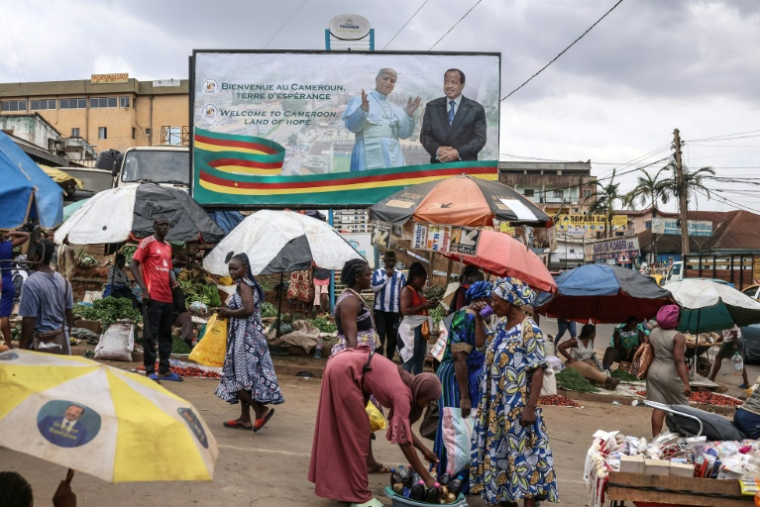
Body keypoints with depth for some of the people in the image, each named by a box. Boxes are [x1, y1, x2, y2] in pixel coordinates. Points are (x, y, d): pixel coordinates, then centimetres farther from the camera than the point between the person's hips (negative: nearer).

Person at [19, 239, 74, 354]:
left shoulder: (31, 282, -17)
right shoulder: (63, 280, 3)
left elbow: (29, 320, -17)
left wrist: (22, 346, -10)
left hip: (41, 341, -6)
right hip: (61, 338, 6)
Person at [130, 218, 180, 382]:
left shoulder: (168, 246, 17)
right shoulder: (147, 242, -4)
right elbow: (133, 265, -8)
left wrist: (173, 283, 4)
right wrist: (144, 289, -15)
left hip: (167, 298, 8)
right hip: (153, 297, -7)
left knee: (166, 334, 12)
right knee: (150, 334, -3)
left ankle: (164, 370, 19)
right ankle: (150, 371, 3)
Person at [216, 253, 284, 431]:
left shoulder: (243, 284, -11)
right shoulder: (249, 284, 16)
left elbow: (248, 309, -23)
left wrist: (228, 313, -11)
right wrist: (229, 313, 9)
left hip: (244, 336, -10)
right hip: (249, 335, 10)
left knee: (238, 374, -7)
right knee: (244, 374, 11)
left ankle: (261, 409, -8)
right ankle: (245, 418, 15)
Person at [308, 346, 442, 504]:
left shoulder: (405, 384, 9)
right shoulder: (402, 394, -15)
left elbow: (403, 428, 21)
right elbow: (404, 441, -15)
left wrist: (424, 449, 18)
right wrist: (426, 477, -10)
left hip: (342, 366, 10)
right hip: (344, 371, -10)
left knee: (339, 432, 17)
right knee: (356, 433, -2)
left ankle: (336, 485, 28)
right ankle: (358, 493, 6)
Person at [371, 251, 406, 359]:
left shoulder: (400, 275, 5)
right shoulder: (378, 272, 3)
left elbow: (403, 293, 6)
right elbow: (374, 287, -12)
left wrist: (402, 311, 3)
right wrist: (386, 276, -9)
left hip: (394, 310, 1)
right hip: (380, 309, -1)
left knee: (393, 336, 7)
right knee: (380, 335, -4)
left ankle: (389, 359, 18)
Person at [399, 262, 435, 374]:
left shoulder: (419, 291, 16)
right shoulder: (407, 290, -9)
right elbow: (405, 310, -19)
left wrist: (428, 306, 7)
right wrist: (423, 306, -17)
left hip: (421, 328, 9)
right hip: (411, 328, -9)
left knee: (420, 360, 10)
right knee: (410, 359, -7)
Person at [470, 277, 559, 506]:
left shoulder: (530, 330, -13)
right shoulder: (500, 327, 10)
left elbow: (538, 371, -16)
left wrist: (530, 407, -20)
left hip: (517, 407, -8)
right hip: (496, 405, 8)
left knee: (523, 454, -2)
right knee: (499, 454, 13)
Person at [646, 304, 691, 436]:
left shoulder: (654, 332, 2)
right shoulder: (677, 337, -18)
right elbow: (679, 361, -24)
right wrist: (686, 383, -26)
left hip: (654, 370, 6)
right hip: (670, 374, -6)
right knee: (681, 407, 11)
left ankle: (656, 438, 6)